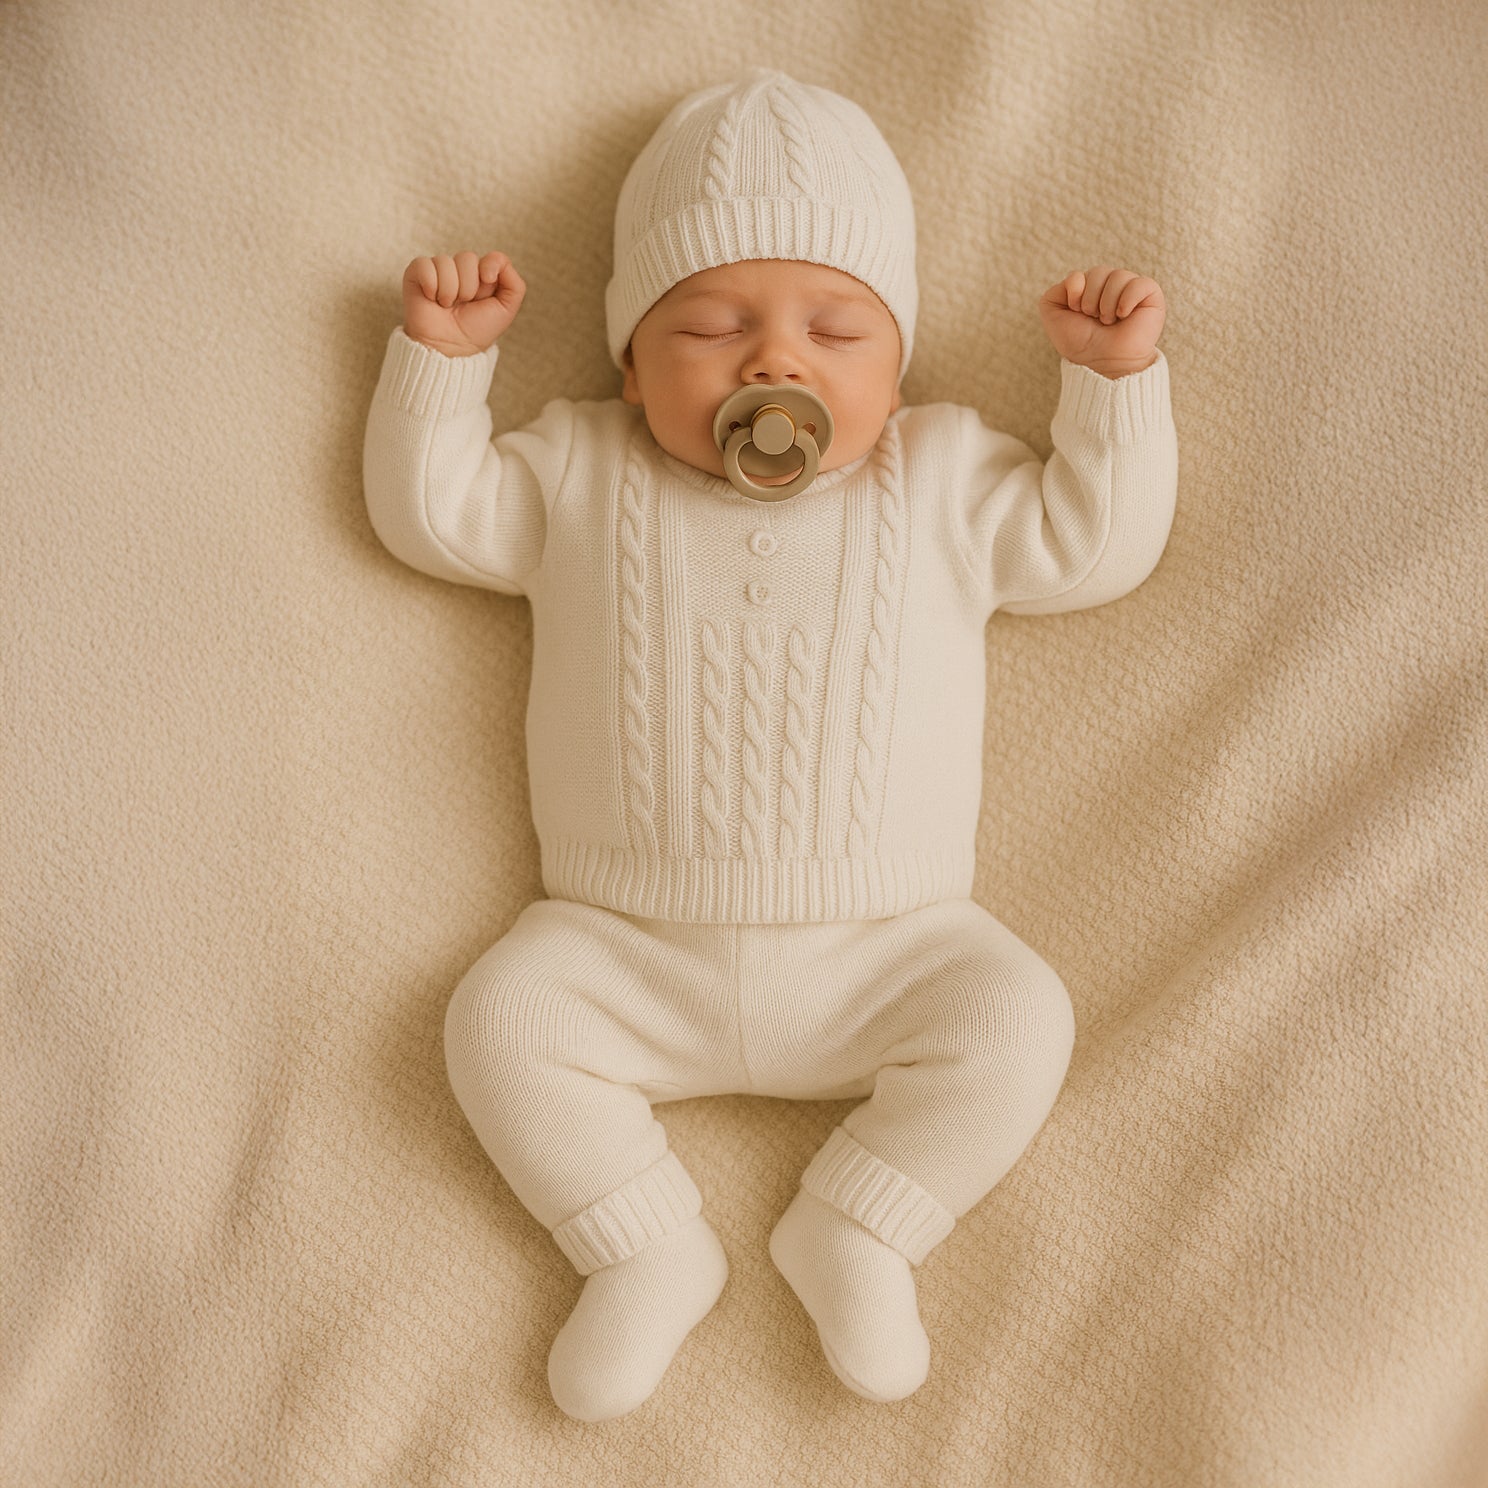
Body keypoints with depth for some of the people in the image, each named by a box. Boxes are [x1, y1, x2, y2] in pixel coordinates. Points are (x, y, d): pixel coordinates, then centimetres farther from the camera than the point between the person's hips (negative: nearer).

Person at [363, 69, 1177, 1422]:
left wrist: (1118, 379, 0)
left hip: (883, 947, 0)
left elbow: (1094, 543, 8)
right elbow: (428, 509, 11)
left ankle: (854, 1232, -2)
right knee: (500, 1019, -20)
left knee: (1015, 1014, -22)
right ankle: (650, 1249, -1)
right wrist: (442, 355, 4)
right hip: (631, 952, 1)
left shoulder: (943, 479, 7)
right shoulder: (580, 476, 7)